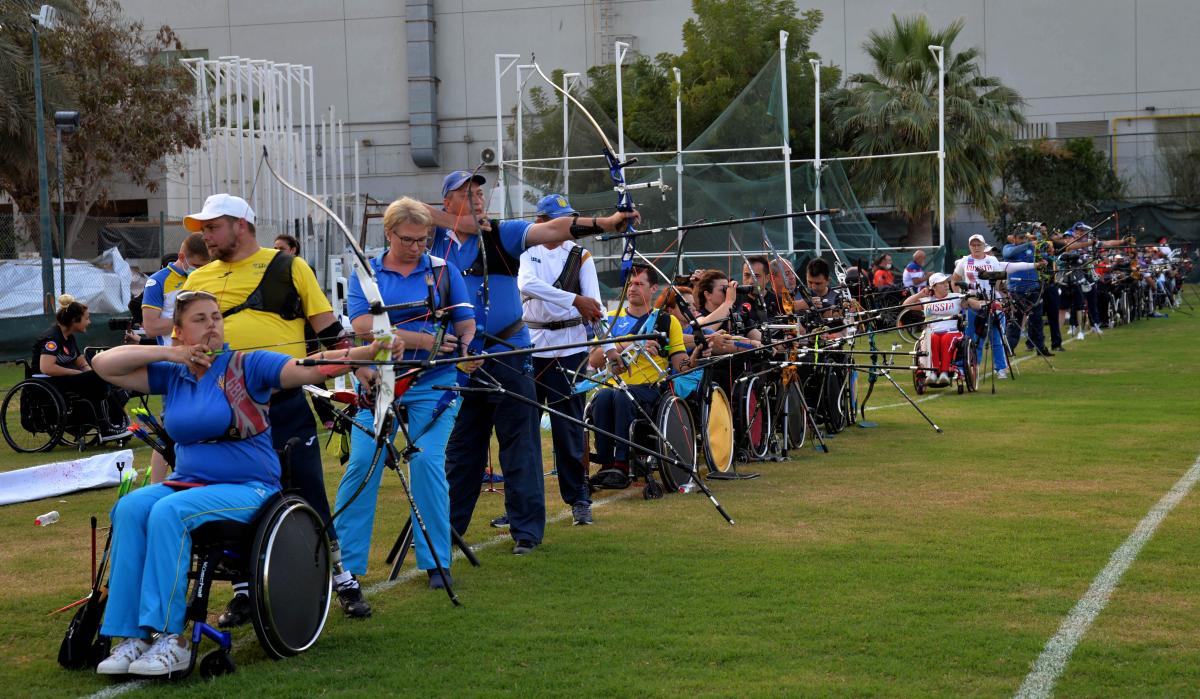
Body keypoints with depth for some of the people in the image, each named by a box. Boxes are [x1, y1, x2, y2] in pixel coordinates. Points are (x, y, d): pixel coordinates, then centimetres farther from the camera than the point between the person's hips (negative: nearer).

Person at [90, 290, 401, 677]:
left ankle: (170, 638, -30)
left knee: (168, 512, -31)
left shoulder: (247, 367, -3)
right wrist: (169, 353, -1)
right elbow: (104, 364, 9)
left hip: (247, 488, -5)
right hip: (187, 482, 5)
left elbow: (311, 369, -15)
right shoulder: (172, 376, 11)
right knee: (130, 508, -24)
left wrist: (370, 350, -29)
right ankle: (132, 636, -27)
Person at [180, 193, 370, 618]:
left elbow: (328, 329, 5)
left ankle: (344, 582, 11)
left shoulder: (288, 268, 5)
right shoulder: (198, 281, 14)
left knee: (309, 495, 0)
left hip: (285, 403, -3)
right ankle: (242, 592, 18)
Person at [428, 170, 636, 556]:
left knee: (520, 444, -1)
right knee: (459, 447, 13)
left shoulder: (501, 234, -1)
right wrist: (457, 222, -11)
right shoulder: (436, 238, 6)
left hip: (507, 354, -3)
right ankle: (445, 525, 23)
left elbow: (553, 229, -12)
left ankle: (526, 529, 5)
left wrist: (604, 222, -25)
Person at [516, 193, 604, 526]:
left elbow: (593, 303, -6)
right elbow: (527, 285, -18)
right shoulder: (527, 253, 4)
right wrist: (575, 299, -27)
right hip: (530, 344, 1)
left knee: (568, 426, -2)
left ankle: (578, 498, 6)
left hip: (568, 346, -1)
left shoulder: (580, 255, 4)